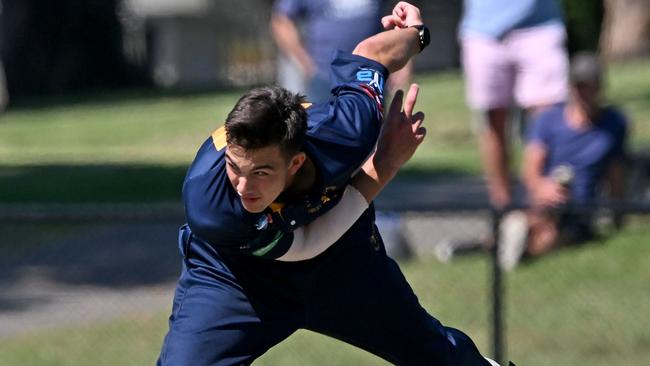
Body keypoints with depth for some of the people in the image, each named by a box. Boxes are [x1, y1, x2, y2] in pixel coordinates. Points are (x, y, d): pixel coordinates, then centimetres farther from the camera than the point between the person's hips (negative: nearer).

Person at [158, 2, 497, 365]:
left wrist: (416, 32, 6)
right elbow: (303, 244, -29)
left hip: (339, 253, 3)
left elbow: (372, 52, -17)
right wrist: (384, 165, -32)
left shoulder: (340, 130, -38)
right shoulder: (207, 203, -42)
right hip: (234, 271, -3)